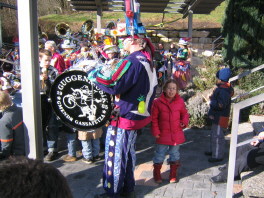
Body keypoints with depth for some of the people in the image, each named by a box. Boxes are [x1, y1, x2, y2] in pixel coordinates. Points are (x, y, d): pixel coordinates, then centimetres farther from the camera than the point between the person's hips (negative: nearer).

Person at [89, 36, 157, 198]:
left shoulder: (131, 61, -18)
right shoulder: (147, 63, 11)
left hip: (124, 117, -9)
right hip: (139, 115, 9)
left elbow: (114, 85, -27)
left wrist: (95, 76, -14)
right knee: (128, 152, 19)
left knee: (115, 155, 3)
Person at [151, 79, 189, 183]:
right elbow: (154, 118, -3)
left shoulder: (180, 101, -1)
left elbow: (184, 113, 13)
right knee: (159, 155, 9)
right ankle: (157, 174, 28)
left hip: (176, 135, 3)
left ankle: (173, 175, 32)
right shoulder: (158, 102, -8)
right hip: (163, 135, -2)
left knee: (175, 155, 15)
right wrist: (155, 131, -7)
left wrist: (184, 122, -6)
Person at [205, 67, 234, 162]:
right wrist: (213, 99, 5)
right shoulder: (221, 88, 9)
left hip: (220, 117, -11)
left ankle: (218, 156, 11)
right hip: (217, 116, 11)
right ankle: (212, 150, 40)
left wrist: (211, 101, -18)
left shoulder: (223, 91, -25)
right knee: (214, 134, 23)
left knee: (217, 136, -1)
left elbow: (221, 105, -31)